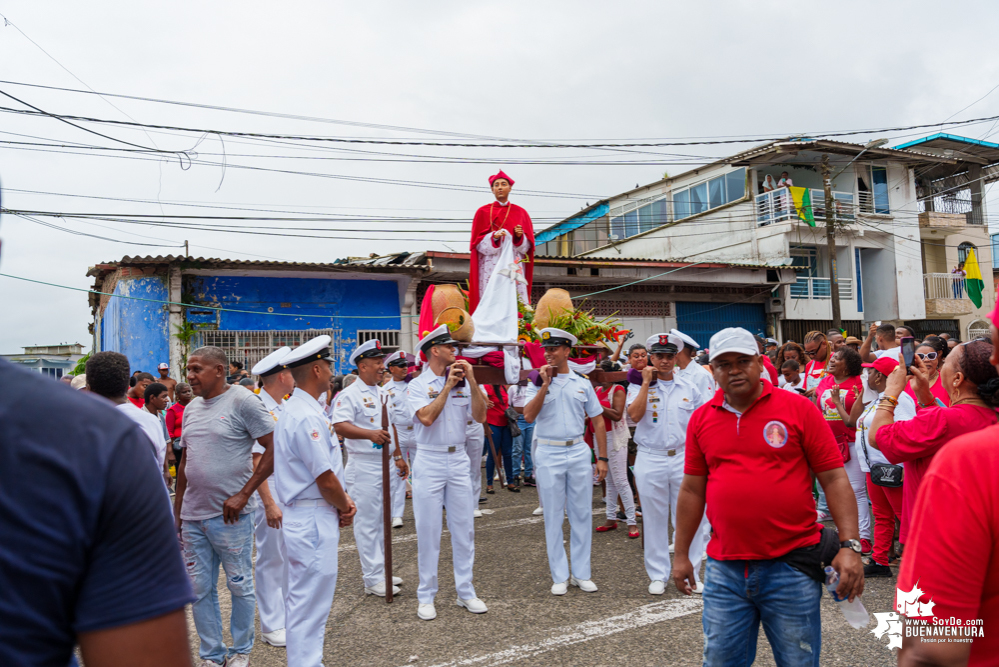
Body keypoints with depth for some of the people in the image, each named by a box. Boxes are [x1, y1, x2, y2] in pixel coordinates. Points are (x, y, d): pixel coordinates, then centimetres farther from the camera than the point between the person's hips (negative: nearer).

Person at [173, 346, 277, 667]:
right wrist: (177, 510, 16)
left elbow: (274, 449, -14)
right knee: (200, 588, 12)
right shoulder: (191, 408, 11)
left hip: (229, 515, -6)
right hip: (192, 516, 6)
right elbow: (185, 461, 18)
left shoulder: (243, 402, -10)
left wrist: (243, 494, -16)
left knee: (239, 585, 7)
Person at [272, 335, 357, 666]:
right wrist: (345, 507, -4)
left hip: (303, 518, 11)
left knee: (302, 600, 19)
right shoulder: (307, 417, -21)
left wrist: (343, 499, 6)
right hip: (314, 520, -11)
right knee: (310, 605, -2)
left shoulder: (295, 409, 12)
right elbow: (325, 479, -21)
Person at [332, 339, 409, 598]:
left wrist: (398, 457, 20)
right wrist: (370, 434, -40)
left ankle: (380, 572, 26)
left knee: (383, 520, 15)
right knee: (367, 523, -2)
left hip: (387, 465, 8)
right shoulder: (349, 395, -11)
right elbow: (340, 426, -26)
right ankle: (373, 580, 5)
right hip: (364, 467, -8)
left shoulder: (383, 394, 15)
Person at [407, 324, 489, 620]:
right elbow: (427, 417, -20)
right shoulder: (418, 385, -4)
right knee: (428, 531, 2)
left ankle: (465, 591, 19)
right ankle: (426, 596, 13)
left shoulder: (463, 383, 8)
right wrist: (448, 386, -16)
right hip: (430, 462, -4)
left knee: (464, 528, 8)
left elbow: (480, 416, -2)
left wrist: (472, 382, -10)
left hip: (459, 460, 4)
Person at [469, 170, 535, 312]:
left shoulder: (520, 213, 12)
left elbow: (527, 246, 9)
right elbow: (478, 243, 2)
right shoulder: (483, 212, 8)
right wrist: (493, 237, -17)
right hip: (490, 267, -1)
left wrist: (519, 237, -12)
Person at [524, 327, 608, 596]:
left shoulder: (583, 383, 6)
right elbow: (529, 416, -13)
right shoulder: (538, 382, 1)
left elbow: (598, 421, 8)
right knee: (553, 516, 5)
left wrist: (602, 458, 2)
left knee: (582, 514, 6)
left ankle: (581, 573, 18)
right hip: (549, 454, -2)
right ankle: (559, 576, 15)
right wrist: (545, 385, -16)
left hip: (579, 452, 2)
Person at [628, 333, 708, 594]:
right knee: (654, 520, 7)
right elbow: (635, 415, -15)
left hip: (683, 458, 1)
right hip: (650, 461, -1)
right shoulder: (639, 386, 2)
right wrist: (646, 383, -12)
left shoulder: (689, 388, 8)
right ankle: (658, 575, 19)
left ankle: (690, 573, 17)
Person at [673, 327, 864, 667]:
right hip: (724, 571, 3)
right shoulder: (701, 419, 5)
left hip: (792, 566, -2)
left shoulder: (798, 408, -3)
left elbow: (834, 478, -3)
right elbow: (692, 490, 11)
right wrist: (681, 554, 13)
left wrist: (849, 545, -11)